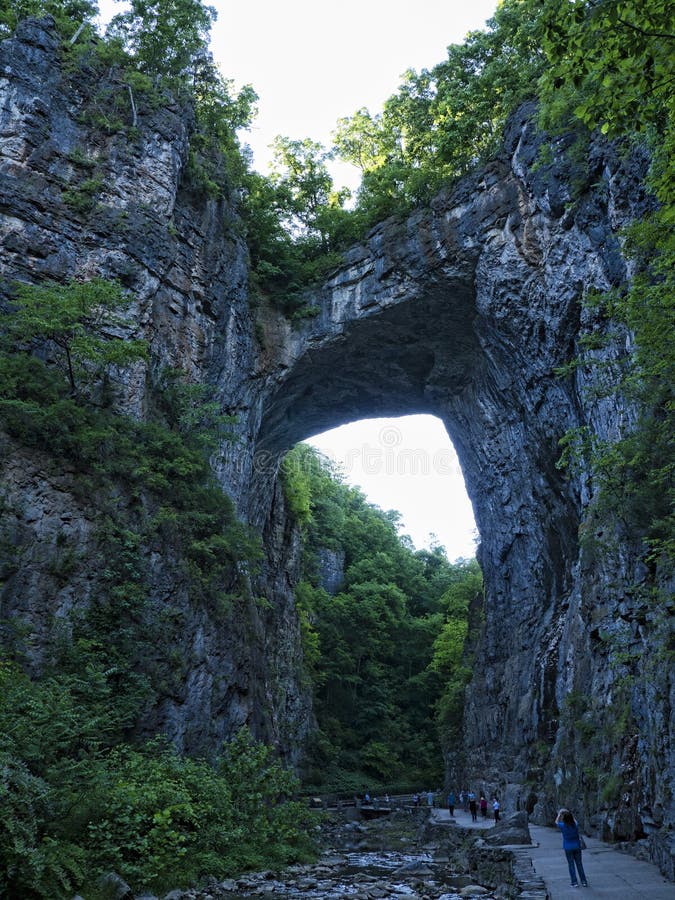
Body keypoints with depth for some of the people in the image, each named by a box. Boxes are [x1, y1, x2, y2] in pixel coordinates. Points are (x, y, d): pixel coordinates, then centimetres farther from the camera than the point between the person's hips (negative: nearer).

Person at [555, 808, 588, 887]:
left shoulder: (563, 826, -14)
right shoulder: (575, 825, -11)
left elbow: (556, 822, 6)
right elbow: (575, 821, 14)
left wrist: (559, 814, 14)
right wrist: (570, 814, 18)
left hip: (568, 848, -2)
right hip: (577, 846, 2)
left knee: (571, 865, 5)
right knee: (579, 864, 11)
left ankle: (574, 882, 3)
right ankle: (584, 881, 13)